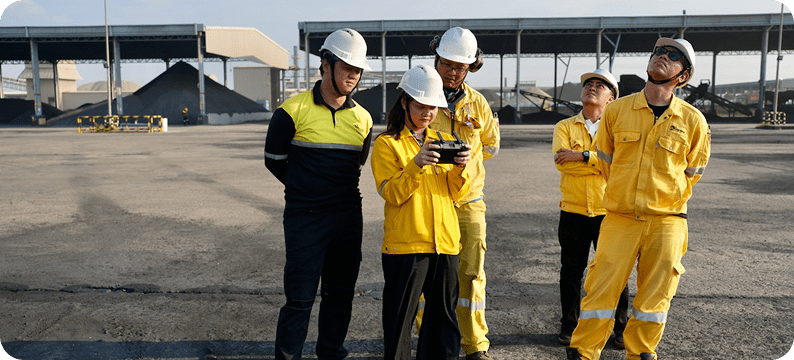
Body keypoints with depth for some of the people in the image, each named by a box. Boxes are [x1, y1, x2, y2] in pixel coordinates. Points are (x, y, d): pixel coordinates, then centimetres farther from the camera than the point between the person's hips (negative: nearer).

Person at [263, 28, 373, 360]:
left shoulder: (362, 119, 7)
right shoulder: (293, 111, -6)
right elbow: (274, 160, 4)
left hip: (349, 218, 5)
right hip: (305, 218, -5)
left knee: (341, 294, 13)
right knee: (300, 298, -2)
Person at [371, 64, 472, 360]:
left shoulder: (443, 142, 16)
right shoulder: (387, 144, 1)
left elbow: (456, 194, 10)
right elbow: (391, 194, -10)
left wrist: (461, 168, -9)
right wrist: (416, 165, -23)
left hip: (445, 240, 5)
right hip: (406, 243, -4)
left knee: (444, 312, 11)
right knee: (400, 314, 2)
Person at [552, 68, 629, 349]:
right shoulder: (564, 127, 6)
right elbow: (561, 162, -12)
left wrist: (583, 156, -21)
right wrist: (603, 163, -14)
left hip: (609, 212, -1)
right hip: (573, 212, 1)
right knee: (571, 271, 9)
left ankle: (620, 326, 23)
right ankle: (569, 325, 24)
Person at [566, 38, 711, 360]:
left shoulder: (693, 121, 0)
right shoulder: (616, 110, 2)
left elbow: (692, 173, 13)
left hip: (666, 223, 0)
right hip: (619, 219, 0)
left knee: (655, 297, 8)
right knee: (600, 291, -1)